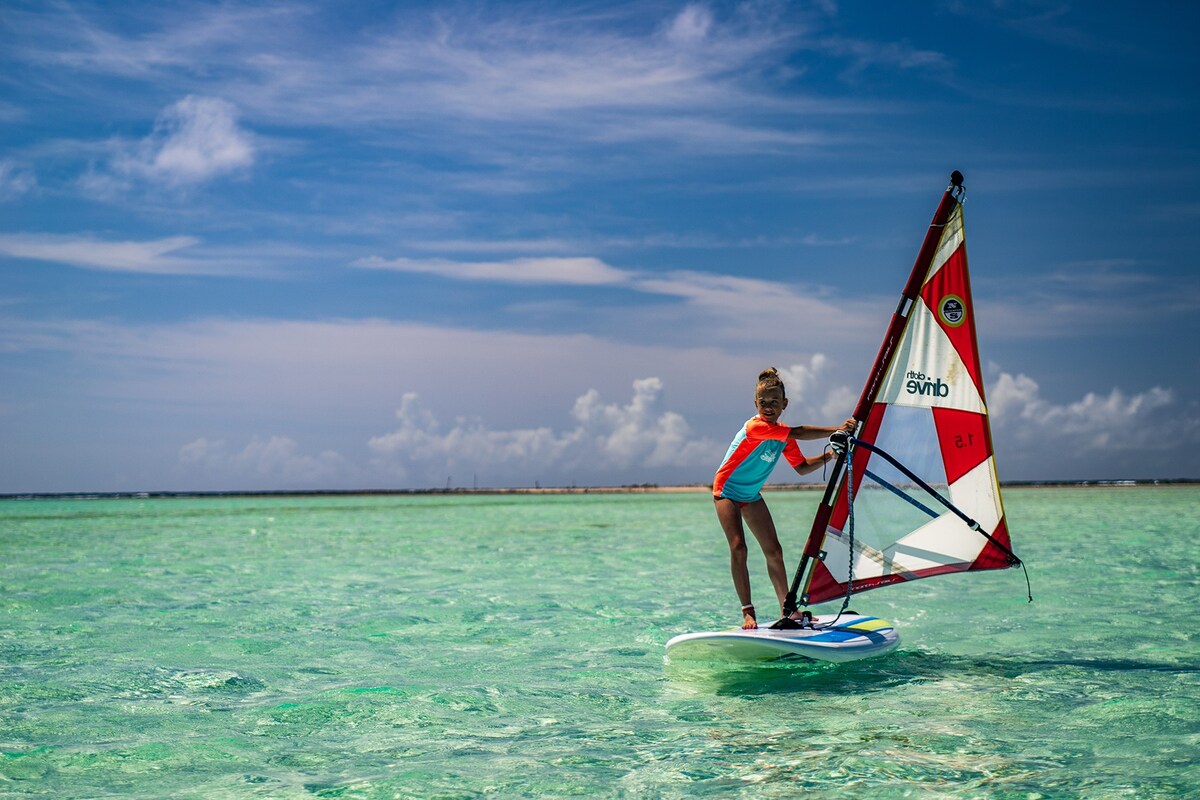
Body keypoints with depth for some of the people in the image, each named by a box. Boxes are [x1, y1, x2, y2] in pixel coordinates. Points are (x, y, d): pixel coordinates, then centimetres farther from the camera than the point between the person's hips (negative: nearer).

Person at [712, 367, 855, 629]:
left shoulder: (783, 434, -3)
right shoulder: (754, 426, -28)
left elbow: (802, 467, 3)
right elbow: (798, 433, -33)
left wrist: (828, 455, -12)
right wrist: (836, 430, -30)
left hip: (752, 494, 8)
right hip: (727, 490, -7)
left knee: (773, 551, 4)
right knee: (738, 547, -18)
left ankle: (787, 609, 11)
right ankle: (748, 613, -15)